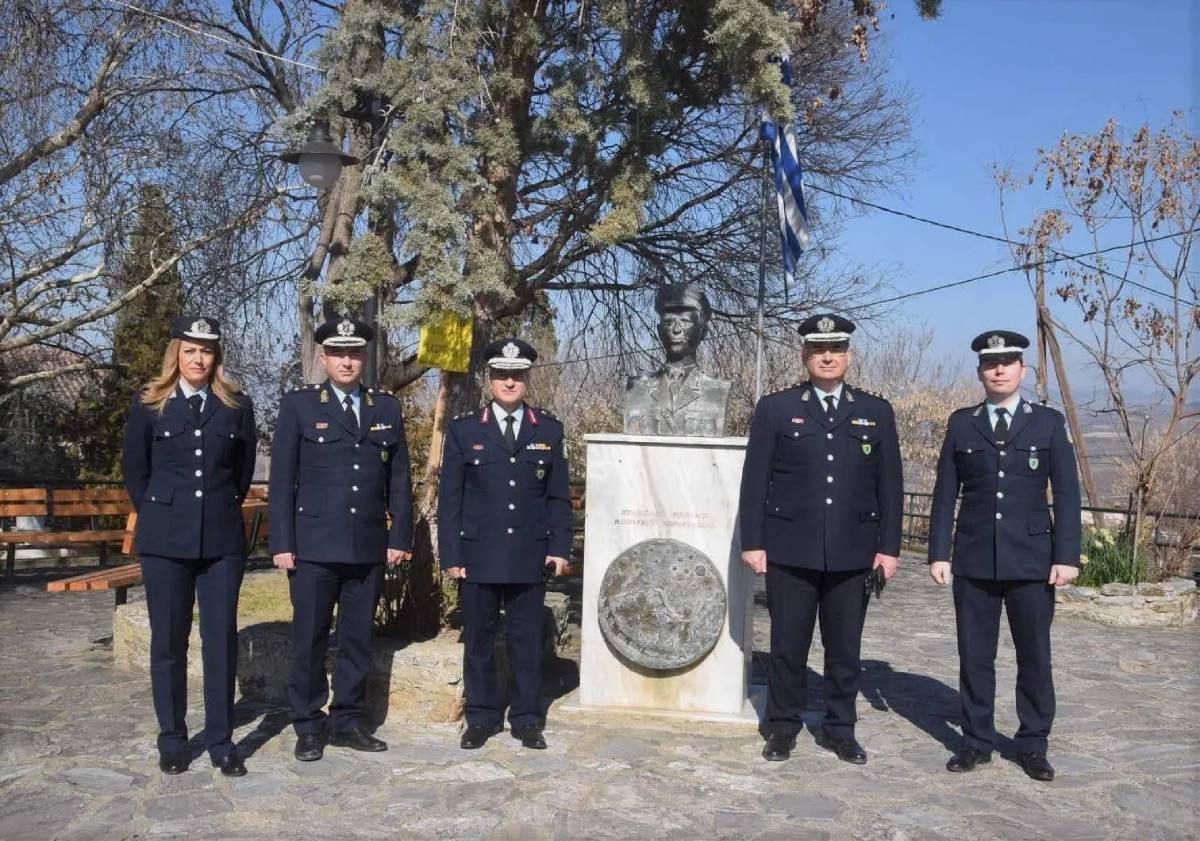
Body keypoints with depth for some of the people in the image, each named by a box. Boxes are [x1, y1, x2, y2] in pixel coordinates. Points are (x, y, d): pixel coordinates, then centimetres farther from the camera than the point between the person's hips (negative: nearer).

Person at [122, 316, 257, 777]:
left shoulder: (237, 406, 4)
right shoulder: (148, 403, 2)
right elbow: (134, 469, 9)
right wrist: (158, 515, 11)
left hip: (222, 539, 1)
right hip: (165, 539, 0)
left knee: (222, 641, 2)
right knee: (168, 642, 7)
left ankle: (222, 741, 12)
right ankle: (172, 741, 19)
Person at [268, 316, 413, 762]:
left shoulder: (387, 407, 10)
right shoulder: (299, 405, 2)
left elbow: (399, 478, 10)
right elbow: (281, 479, -1)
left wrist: (401, 537, 4)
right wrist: (281, 543, -6)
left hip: (369, 546, 3)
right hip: (314, 545, -3)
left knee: (358, 638, 10)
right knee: (309, 639, 4)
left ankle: (347, 721, 22)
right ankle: (308, 726, 17)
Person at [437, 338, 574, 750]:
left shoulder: (549, 430, 6)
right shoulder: (463, 430, 4)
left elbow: (558, 496, 7)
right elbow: (450, 498, 2)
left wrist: (560, 547, -1)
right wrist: (451, 554, -3)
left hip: (530, 557, 0)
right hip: (478, 556, 0)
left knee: (527, 640, 7)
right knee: (478, 639, 9)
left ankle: (527, 720, 19)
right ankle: (481, 718, 22)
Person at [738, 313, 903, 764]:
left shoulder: (876, 411, 9)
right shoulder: (775, 408, 3)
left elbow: (890, 484, 8)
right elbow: (754, 480, 2)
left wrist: (888, 546, 3)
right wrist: (753, 541, -3)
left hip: (853, 553, 2)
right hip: (790, 551, -1)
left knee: (845, 647, 9)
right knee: (788, 645, 7)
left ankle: (840, 729, 24)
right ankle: (782, 727, 22)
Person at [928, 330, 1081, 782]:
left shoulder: (1049, 422, 3)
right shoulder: (961, 423, 6)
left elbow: (1066, 494, 0)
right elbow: (945, 494, 5)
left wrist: (1066, 556, -7)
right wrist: (938, 552, 0)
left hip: (1031, 559, -1)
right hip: (974, 559, 1)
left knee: (1034, 656, 7)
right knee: (974, 656, 7)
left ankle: (1033, 744, 21)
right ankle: (976, 740, 20)